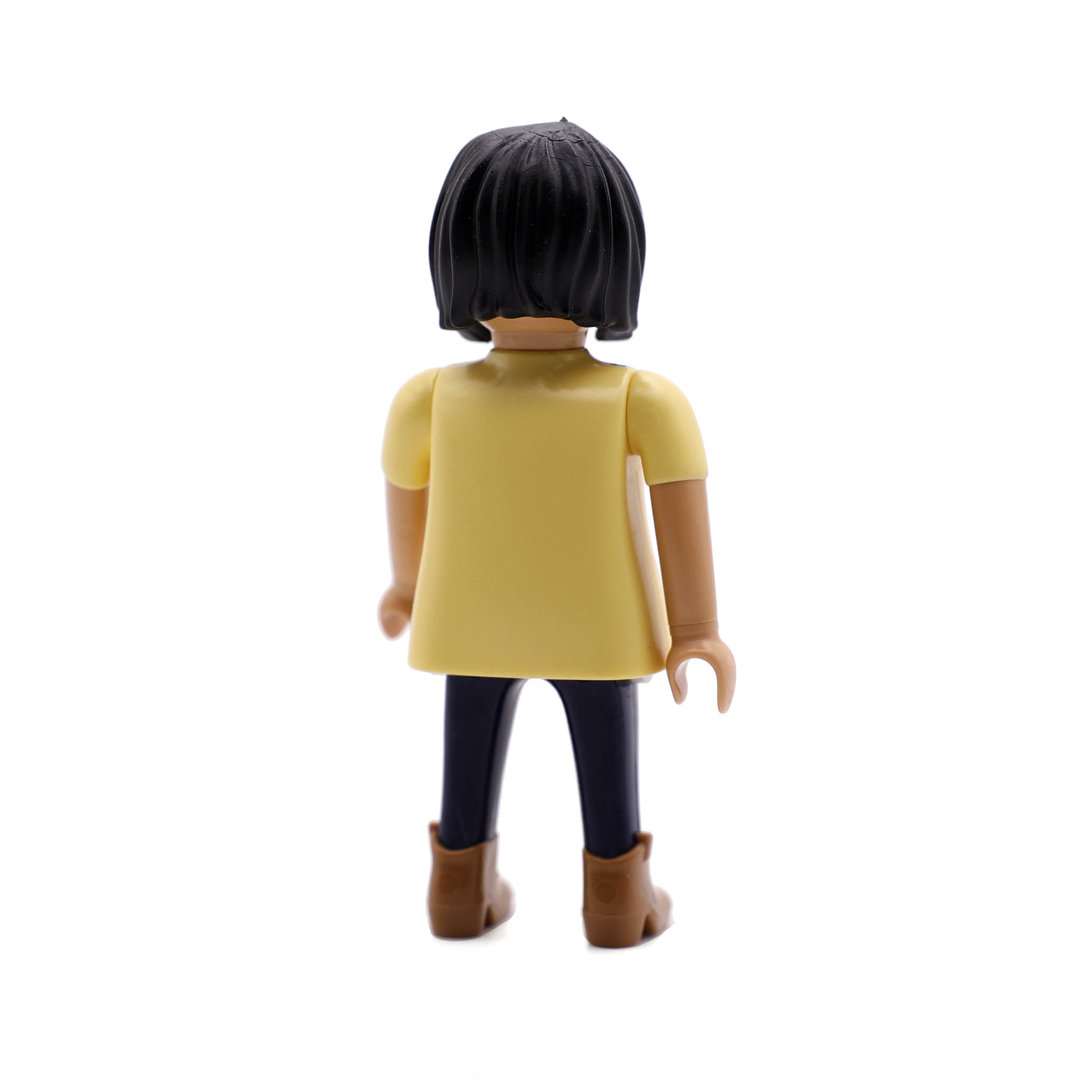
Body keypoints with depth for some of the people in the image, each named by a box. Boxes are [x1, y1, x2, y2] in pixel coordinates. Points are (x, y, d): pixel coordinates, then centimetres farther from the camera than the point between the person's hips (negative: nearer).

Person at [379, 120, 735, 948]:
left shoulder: (430, 400, -10)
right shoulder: (643, 402, -16)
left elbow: (406, 499, 3)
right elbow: (682, 507, -17)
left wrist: (408, 585, 20)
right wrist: (697, 625, -11)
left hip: (472, 621, 2)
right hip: (596, 624, -2)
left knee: (473, 740, 18)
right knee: (606, 743, 14)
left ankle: (462, 888, 31)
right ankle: (617, 898, 26)